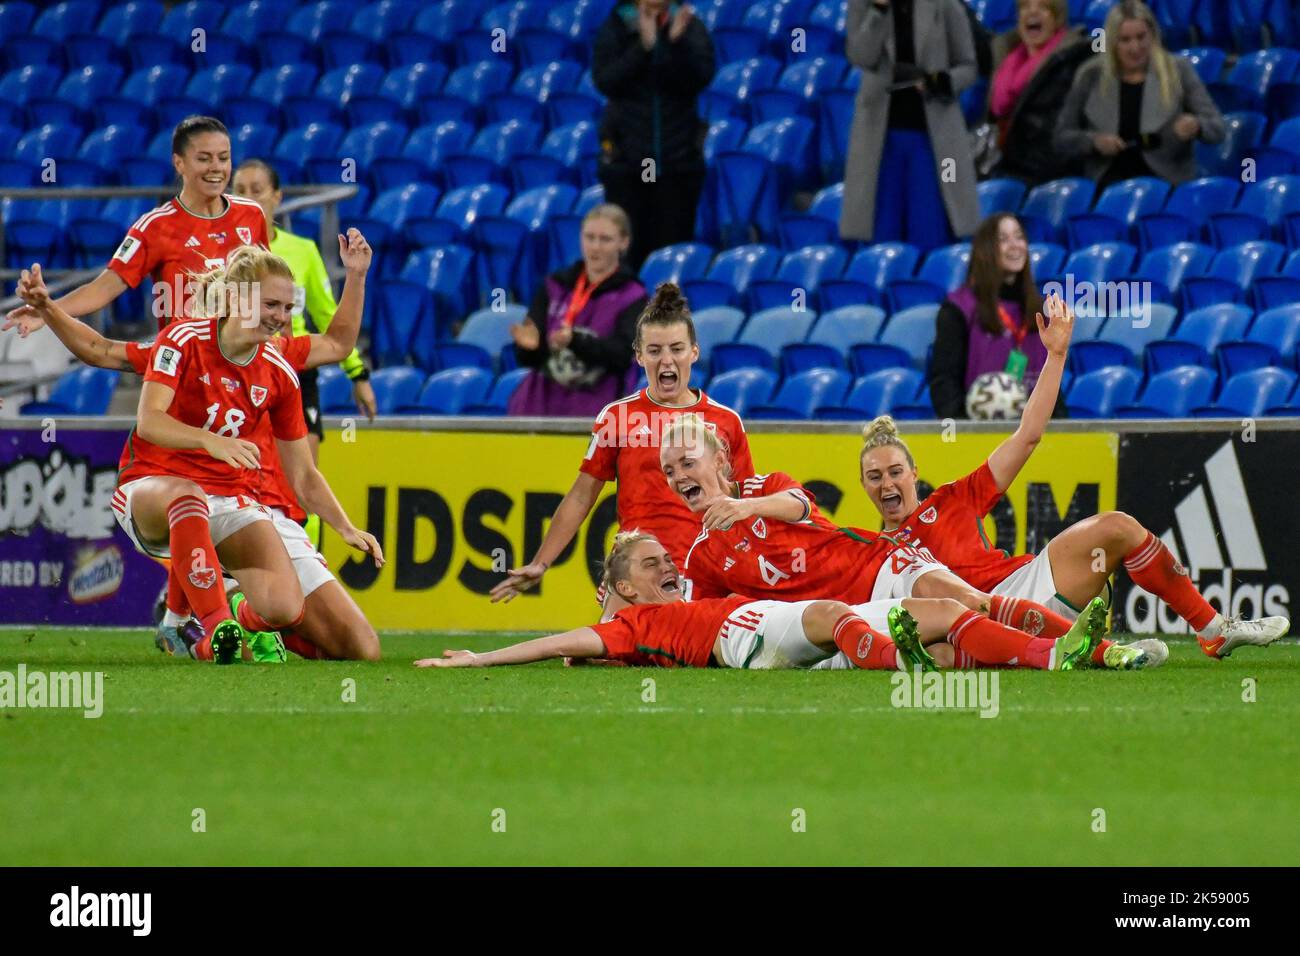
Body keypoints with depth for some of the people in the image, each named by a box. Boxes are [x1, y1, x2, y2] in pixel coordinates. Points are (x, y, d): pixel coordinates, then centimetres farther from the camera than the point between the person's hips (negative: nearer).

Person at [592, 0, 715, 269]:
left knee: (674, 245, 0)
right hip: (626, 158, 0)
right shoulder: (615, 27, 2)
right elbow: (605, 81, -10)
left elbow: (701, 78, -9)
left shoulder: (690, 26, 3)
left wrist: (678, 42, -24)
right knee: (629, 245, -2)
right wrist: (644, 45, -20)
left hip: (678, 159, 1)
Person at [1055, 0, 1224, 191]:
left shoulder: (1178, 70, 4)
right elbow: (1063, 137, 12)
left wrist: (1196, 127, -21)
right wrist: (1094, 141, -9)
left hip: (1166, 179, -1)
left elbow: (1218, 128, 2)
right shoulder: (1090, 75, 7)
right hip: (1109, 180, 1)